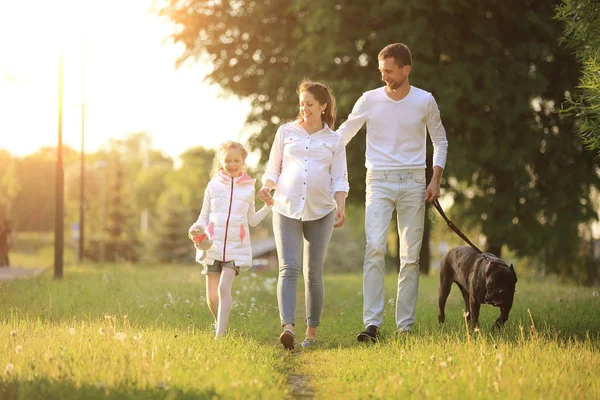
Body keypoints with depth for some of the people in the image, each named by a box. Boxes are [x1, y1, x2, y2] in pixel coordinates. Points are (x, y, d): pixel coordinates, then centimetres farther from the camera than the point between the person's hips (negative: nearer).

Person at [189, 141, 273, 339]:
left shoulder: (248, 188, 8)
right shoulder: (213, 186, 7)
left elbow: (252, 220, 19)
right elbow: (203, 217, 10)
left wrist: (269, 207, 7)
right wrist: (196, 229, -11)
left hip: (236, 248, -1)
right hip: (213, 246, 1)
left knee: (224, 288, -18)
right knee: (211, 296, 3)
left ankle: (220, 335, -21)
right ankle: (219, 324, 30)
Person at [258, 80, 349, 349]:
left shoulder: (334, 141, 11)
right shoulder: (286, 132, 12)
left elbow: (339, 180, 8)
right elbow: (273, 169, 13)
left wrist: (341, 207, -8)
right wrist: (267, 187, -8)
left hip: (320, 212, 0)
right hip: (286, 208, 0)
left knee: (313, 273, 3)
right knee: (288, 268, -14)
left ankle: (312, 332, 12)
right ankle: (288, 326, -26)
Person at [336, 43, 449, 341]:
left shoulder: (424, 101, 2)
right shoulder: (370, 100, 0)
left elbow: (440, 141, 13)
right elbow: (343, 135, 10)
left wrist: (436, 179, 2)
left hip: (413, 183, 1)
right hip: (379, 182, -1)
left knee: (411, 257, 2)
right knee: (375, 248, -18)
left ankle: (405, 325, 9)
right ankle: (372, 323, -19)